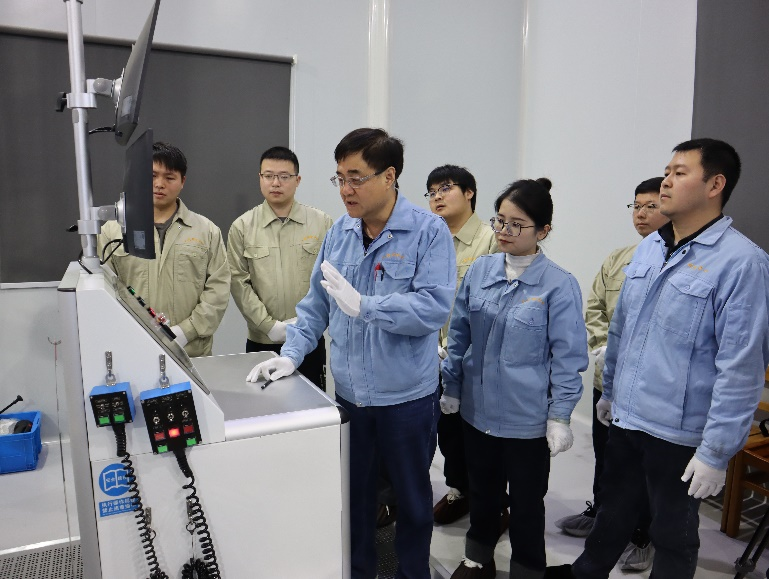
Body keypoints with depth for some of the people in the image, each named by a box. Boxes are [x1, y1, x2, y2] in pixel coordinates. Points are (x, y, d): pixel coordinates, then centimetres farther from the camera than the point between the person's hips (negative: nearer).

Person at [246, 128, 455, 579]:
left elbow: (434, 307, -25)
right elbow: (316, 305, 7)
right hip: (349, 393, 5)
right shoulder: (339, 233, 2)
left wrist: (364, 305, -29)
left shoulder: (429, 231, -14)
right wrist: (292, 354, -2)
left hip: (407, 397, -4)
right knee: (354, 492, 21)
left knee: (412, 496, 17)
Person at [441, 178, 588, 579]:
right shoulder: (479, 271, -2)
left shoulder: (559, 286, -15)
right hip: (477, 407, 5)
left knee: (526, 503, 14)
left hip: (527, 417, -4)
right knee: (482, 491, 23)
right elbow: (459, 334, 6)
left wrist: (560, 416, -10)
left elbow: (568, 357, -11)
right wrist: (452, 387, 9)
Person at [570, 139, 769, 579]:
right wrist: (609, 392, 18)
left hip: (680, 433, -6)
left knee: (673, 535, 17)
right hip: (625, 419, 6)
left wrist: (716, 451, -17)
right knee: (612, 515, 25)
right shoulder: (648, 248, 5)